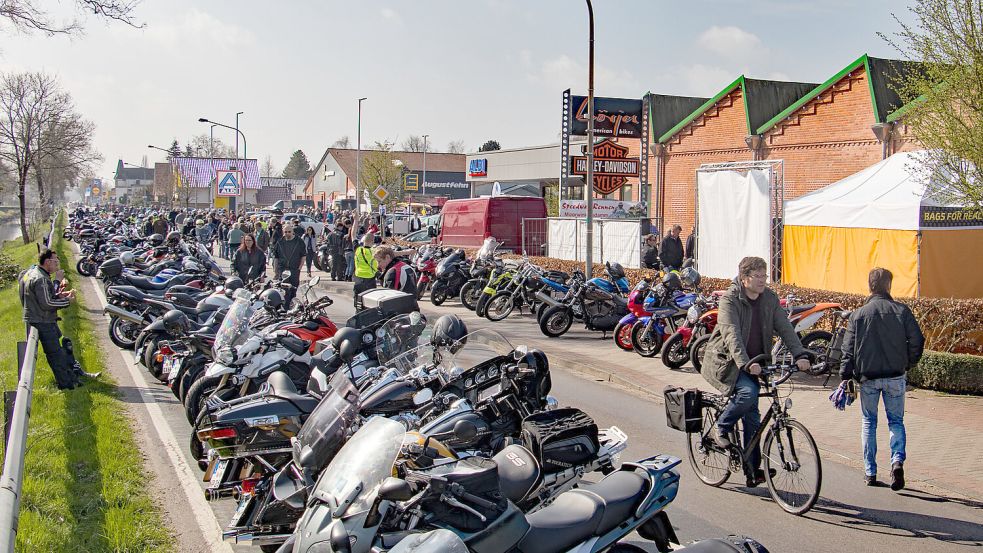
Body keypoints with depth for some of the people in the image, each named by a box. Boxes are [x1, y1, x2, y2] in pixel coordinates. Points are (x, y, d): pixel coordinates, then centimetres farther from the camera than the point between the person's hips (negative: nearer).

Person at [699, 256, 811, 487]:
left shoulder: (770, 298, 2)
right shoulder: (730, 300, -16)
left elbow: (785, 328, -4)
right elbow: (732, 335, -28)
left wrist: (800, 355, -19)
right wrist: (745, 364, -41)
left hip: (754, 363, 6)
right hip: (727, 361, -6)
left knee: (752, 417, 4)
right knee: (748, 392, -31)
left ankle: (753, 470, 10)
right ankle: (721, 429, -6)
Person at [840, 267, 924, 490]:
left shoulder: (858, 314, -2)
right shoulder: (901, 310, -2)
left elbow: (848, 348, -3)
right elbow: (917, 340, -4)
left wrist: (846, 377, 0)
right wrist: (909, 363, 12)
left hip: (868, 377, 0)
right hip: (895, 376, 0)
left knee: (869, 422, 13)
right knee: (896, 421, 13)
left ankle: (870, 472, 14)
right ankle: (897, 460, -12)